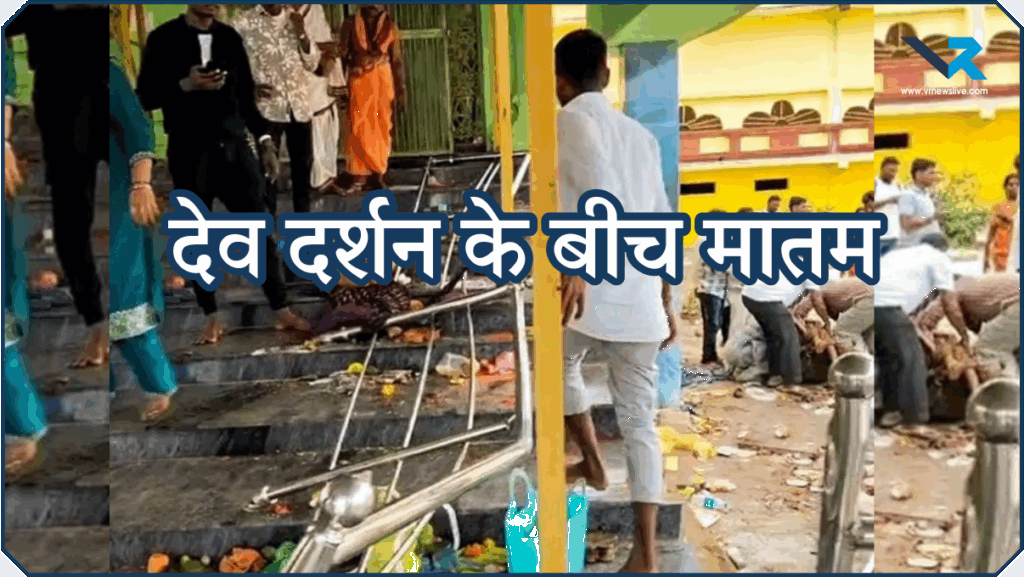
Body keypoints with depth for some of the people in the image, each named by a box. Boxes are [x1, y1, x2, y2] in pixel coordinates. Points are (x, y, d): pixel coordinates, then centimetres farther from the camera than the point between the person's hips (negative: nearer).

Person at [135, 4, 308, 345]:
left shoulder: (229, 37, 10)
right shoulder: (164, 39, -1)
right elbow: (145, 97, -4)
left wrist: (265, 140, 10)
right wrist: (185, 85, -20)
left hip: (234, 144, 3)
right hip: (189, 151, -3)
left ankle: (281, 310, 7)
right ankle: (212, 318, 14)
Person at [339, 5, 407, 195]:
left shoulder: (390, 25, 5)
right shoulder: (351, 24, 3)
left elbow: (397, 60, 3)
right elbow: (343, 56, 2)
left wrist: (401, 88, -4)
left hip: (384, 80, 1)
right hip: (359, 80, -1)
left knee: (382, 128, 2)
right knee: (358, 130, -6)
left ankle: (377, 174, 11)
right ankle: (359, 177, -2)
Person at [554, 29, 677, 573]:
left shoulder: (572, 119, -1)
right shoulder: (641, 134, 19)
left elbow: (602, 193, -20)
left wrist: (579, 268, -30)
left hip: (593, 291, -5)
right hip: (643, 299, 6)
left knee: (562, 367, 27)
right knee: (639, 422, 8)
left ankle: (593, 464, 33)